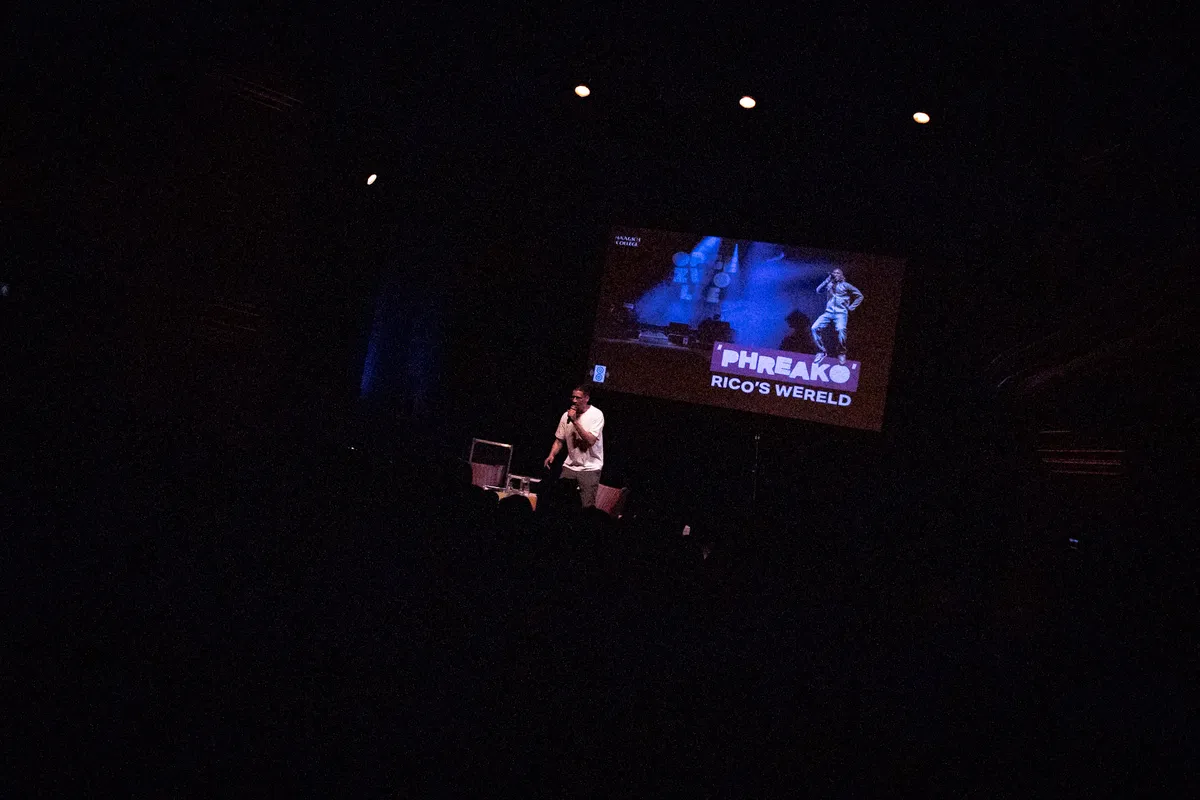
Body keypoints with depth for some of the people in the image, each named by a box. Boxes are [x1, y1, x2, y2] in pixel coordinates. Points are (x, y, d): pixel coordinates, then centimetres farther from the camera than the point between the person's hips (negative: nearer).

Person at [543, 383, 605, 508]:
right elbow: (559, 440, 11)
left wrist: (575, 421, -21)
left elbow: (591, 441, -20)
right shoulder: (567, 415, 4)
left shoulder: (596, 414, -10)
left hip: (590, 468, -4)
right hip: (570, 466, 4)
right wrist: (551, 455, -7)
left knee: (587, 506, -11)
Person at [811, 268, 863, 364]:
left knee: (841, 329, -33)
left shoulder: (845, 285, 11)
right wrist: (828, 279, 3)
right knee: (814, 328, -19)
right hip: (828, 313, 4)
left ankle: (841, 353, -17)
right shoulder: (829, 285, 20)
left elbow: (859, 296, 13)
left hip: (841, 313, -3)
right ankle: (821, 351, -7)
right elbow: (818, 290, 3)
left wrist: (851, 307, 4)